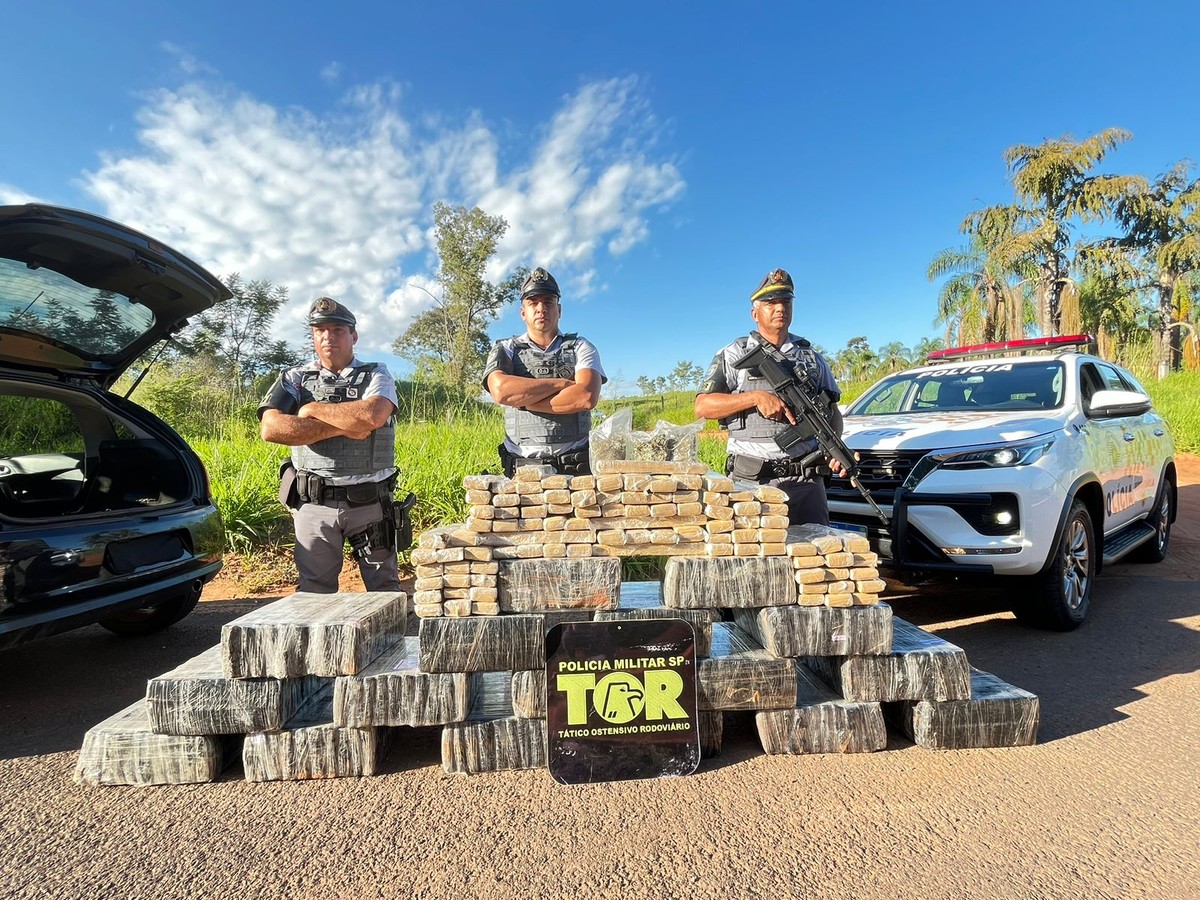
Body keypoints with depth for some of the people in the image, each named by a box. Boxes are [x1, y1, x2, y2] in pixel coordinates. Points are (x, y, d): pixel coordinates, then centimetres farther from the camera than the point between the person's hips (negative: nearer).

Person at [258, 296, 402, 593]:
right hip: (313, 505, 1)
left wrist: (313, 409, -8)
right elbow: (271, 429, -10)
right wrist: (342, 427, -15)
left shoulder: (376, 376, 3)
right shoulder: (295, 379, 7)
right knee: (315, 593, 12)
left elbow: (373, 416, -20)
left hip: (370, 503, -1)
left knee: (385, 591, 9)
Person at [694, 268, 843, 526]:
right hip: (751, 482, -3)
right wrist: (756, 397, -15)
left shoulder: (812, 357, 17)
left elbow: (833, 412, 20)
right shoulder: (733, 355, 5)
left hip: (806, 481, 3)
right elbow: (702, 407, -4)